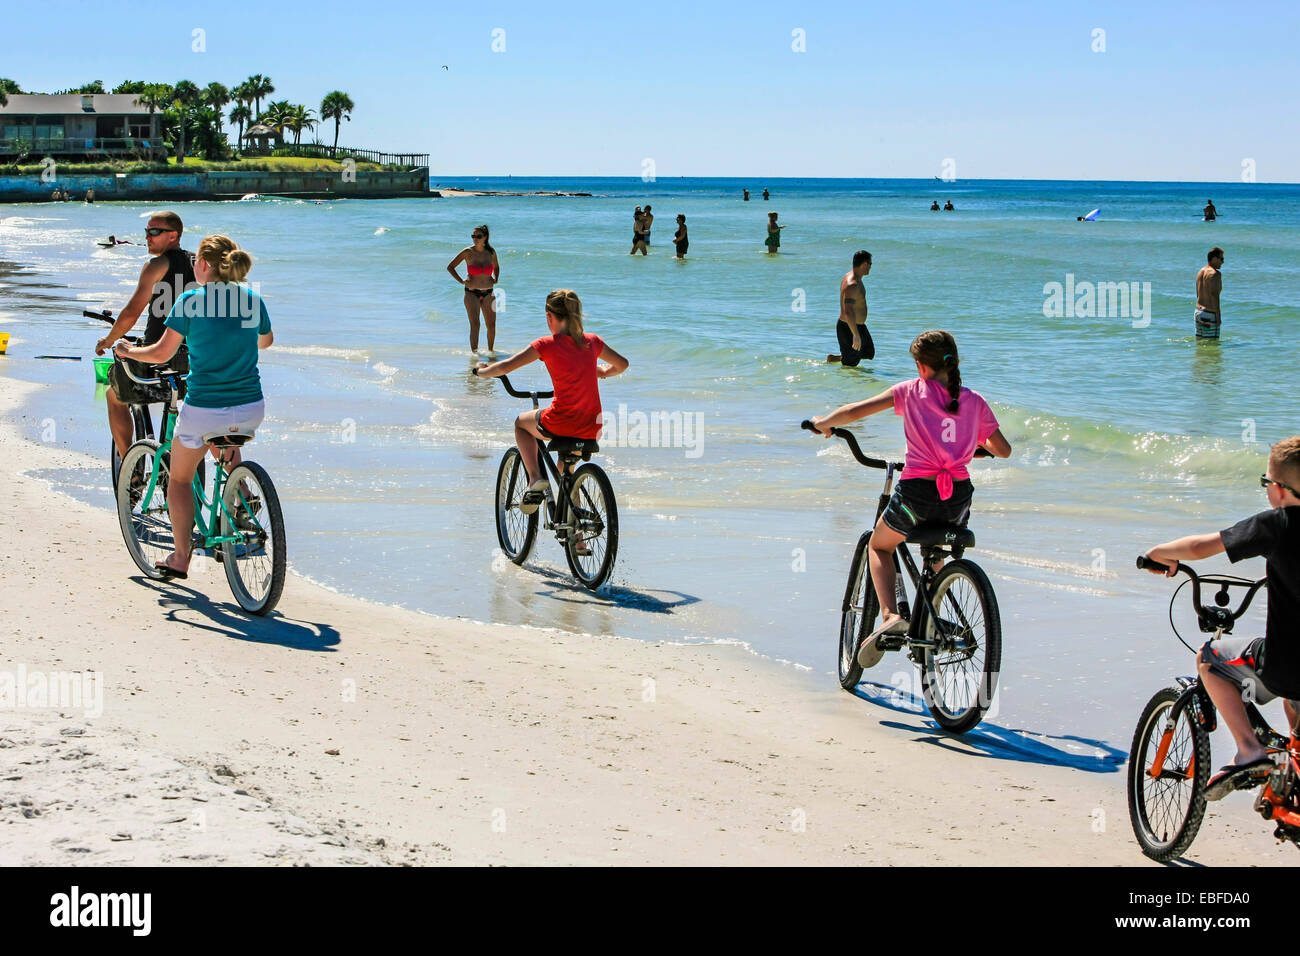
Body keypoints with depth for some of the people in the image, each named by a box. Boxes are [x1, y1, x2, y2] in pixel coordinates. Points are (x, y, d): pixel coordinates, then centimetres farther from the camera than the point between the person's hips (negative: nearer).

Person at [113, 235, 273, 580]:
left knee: (179, 477, 19)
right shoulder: (252, 299, 3)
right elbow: (266, 340, 23)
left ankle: (180, 557, 17)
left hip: (204, 409, -4)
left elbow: (162, 353, -6)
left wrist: (126, 351, 13)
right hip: (251, 409, 4)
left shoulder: (190, 301, -9)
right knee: (224, 448, 39)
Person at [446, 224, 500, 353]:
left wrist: (496, 279, 10)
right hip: (472, 293, -3)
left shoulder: (491, 252, 3)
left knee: (491, 325, 5)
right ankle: (474, 352, -14)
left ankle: (491, 350, 23)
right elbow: (450, 267, 3)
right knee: (475, 324, -14)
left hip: (488, 293, 3)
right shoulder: (467, 252, -6)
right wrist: (461, 281, -3)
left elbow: (496, 266, 25)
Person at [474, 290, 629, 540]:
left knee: (521, 423, 28)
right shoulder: (592, 341, 8)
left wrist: (482, 371, 14)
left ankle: (536, 479, 8)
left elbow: (505, 367, -7)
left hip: (561, 422, -5)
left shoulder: (548, 344, -5)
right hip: (591, 427, 5)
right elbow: (622, 364, 24)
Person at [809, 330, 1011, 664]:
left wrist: (823, 423, 16)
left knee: (879, 546, 24)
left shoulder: (911, 391, 2)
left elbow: (853, 412, -4)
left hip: (917, 492, -3)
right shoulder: (974, 401, 9)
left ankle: (890, 615, 0)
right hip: (959, 497, 3)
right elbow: (1004, 450, 17)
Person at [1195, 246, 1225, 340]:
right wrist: (1219, 317, -21)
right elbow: (1214, 295, -21)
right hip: (1209, 314, -9)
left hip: (1198, 311, 9)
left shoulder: (1200, 272, 13)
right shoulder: (1215, 274, -14)